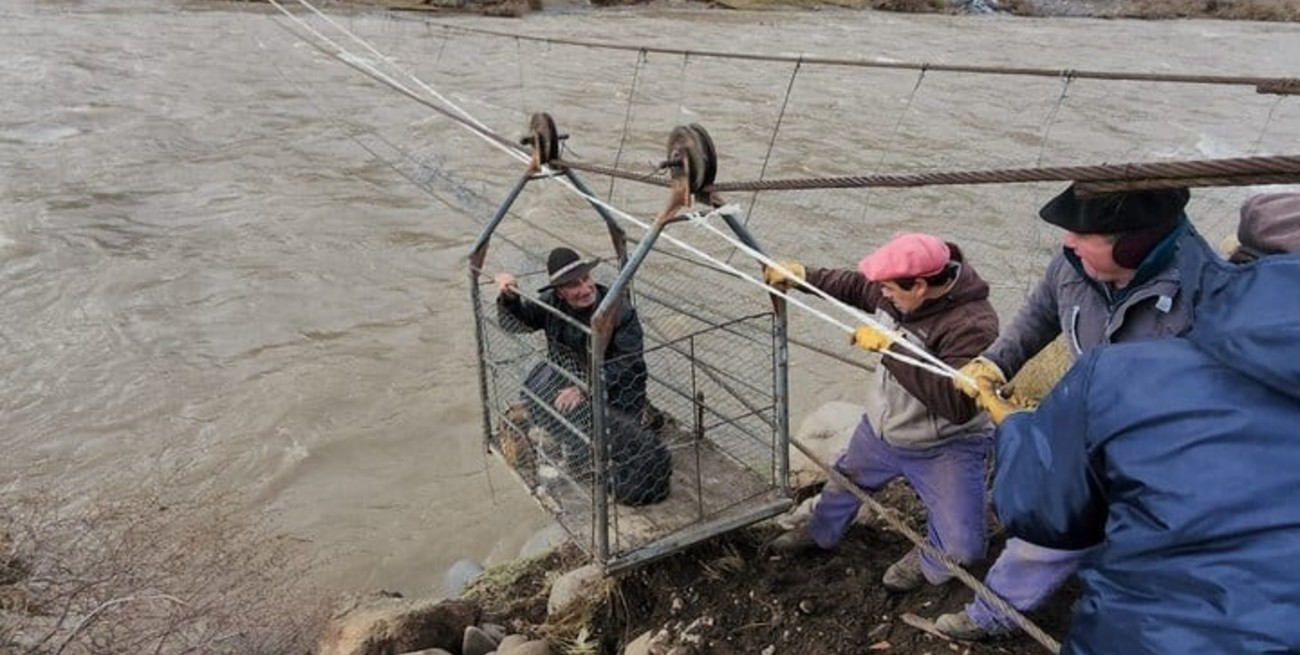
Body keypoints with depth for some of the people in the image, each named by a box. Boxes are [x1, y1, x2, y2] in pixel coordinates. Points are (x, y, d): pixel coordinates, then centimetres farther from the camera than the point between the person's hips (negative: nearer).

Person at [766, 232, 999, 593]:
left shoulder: (972, 325, -34)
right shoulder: (900, 290, -15)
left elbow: (957, 404, -43)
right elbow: (856, 287, 8)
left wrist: (890, 349, -42)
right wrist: (804, 276, -2)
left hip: (945, 449, -6)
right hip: (879, 430, 6)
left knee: (962, 546, -9)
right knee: (843, 482, 27)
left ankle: (928, 559, 27)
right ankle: (821, 532, 57)